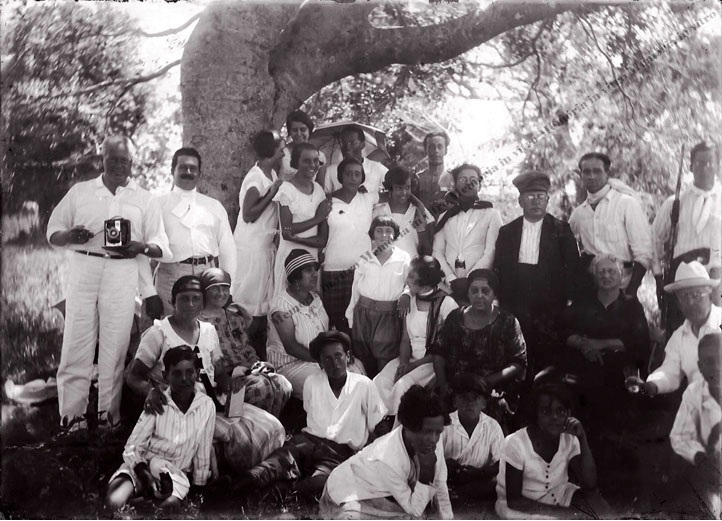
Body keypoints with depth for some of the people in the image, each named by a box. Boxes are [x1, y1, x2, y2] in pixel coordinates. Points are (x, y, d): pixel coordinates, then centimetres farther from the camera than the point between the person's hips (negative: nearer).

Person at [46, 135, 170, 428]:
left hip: (123, 273, 0)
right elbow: (53, 234, 12)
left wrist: (142, 247, -13)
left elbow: (162, 248, 9)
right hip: (84, 269, 0)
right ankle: (72, 414, 0)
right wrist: (70, 236, -11)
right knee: (76, 344, -4)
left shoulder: (144, 200, 12)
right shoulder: (80, 192, 13)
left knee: (115, 346, -1)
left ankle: (109, 412, 6)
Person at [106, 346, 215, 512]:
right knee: (115, 501, -28)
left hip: (176, 473, 1)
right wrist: (146, 476, -27)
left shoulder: (207, 405, -7)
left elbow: (203, 454, 2)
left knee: (172, 503, -33)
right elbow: (132, 449, -11)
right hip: (142, 465, 0)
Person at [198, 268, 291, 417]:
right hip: (224, 376, -7)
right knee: (262, 386, -31)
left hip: (246, 370, 7)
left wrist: (256, 364, 2)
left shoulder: (235, 315, 20)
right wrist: (233, 370, -18)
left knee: (283, 385, -19)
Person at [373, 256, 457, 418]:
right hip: (411, 359, 5)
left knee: (402, 385, -30)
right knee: (379, 382, -21)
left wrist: (415, 365, -14)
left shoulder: (446, 304, -11)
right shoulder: (410, 301, 8)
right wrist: (403, 362, -9)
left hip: (433, 362, -5)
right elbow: (405, 339, 10)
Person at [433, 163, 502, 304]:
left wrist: (468, 280, -12)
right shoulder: (445, 217, 15)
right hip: (448, 287, 2)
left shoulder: (492, 214, 6)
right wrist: (452, 279, -8)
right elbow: (437, 252, 7)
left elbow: (490, 253, -3)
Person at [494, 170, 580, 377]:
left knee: (548, 358, -5)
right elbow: (498, 269, 10)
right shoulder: (507, 232, 11)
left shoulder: (561, 230, 6)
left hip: (550, 308, -1)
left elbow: (573, 266, 2)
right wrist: (499, 302, 2)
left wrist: (568, 300, -6)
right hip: (515, 307, 1)